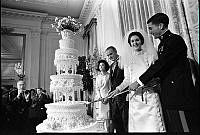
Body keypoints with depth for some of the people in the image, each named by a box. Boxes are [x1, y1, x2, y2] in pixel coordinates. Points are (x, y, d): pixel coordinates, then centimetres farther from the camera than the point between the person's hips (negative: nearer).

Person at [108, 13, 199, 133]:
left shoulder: (175, 40, -9)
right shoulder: (162, 44, 19)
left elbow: (160, 64, -19)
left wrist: (139, 82, -17)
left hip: (180, 95, -8)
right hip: (168, 96, 9)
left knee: (184, 128, -1)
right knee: (171, 128, 12)